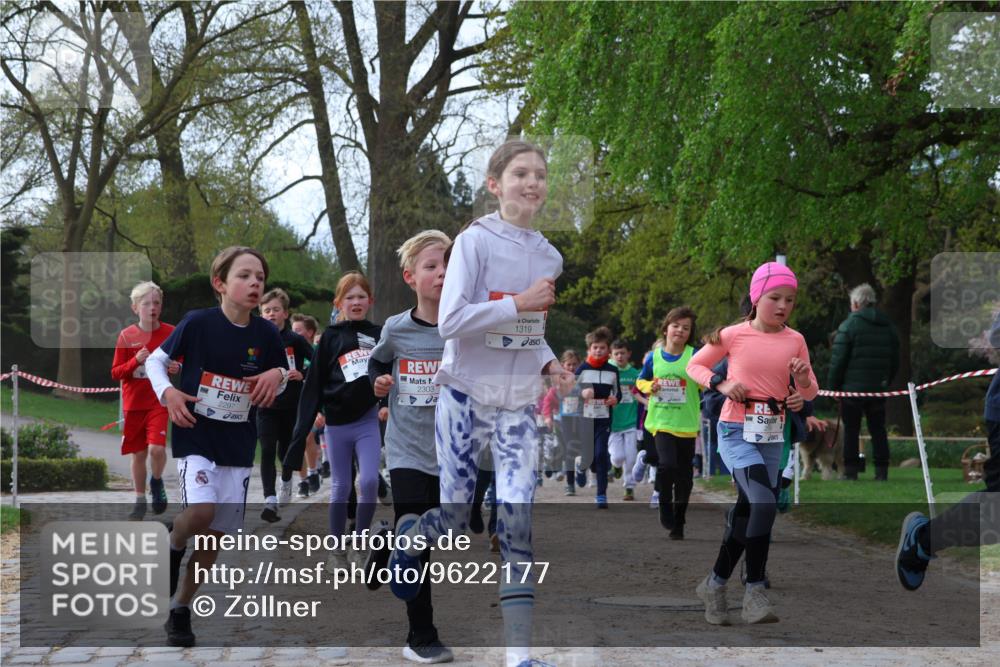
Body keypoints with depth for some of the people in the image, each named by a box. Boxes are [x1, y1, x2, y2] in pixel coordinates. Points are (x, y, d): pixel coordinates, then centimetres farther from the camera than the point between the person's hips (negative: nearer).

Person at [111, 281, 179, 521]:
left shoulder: (171, 333, -3)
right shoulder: (127, 336, -2)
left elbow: (184, 364, 9)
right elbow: (115, 373, 0)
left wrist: (177, 368, -14)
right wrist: (136, 361, -17)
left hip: (160, 402, -1)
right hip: (134, 403, 2)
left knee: (157, 448, -19)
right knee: (138, 454, 9)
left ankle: (157, 482, 12)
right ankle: (140, 501, 25)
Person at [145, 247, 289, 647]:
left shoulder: (266, 334, -1)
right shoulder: (198, 323, -11)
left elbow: (280, 379, 14)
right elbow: (155, 360, 1)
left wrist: (278, 375, -10)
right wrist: (167, 393, -17)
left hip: (239, 446, 4)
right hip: (195, 437, -4)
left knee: (217, 535, 5)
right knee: (200, 511, -28)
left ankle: (180, 611, 21)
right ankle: (174, 547, 6)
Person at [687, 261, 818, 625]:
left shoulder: (795, 340, 3)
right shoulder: (734, 335, -6)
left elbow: (810, 394, 8)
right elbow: (695, 365, 6)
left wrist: (803, 378, -14)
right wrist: (721, 384, -11)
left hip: (772, 436, 5)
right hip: (736, 432, -5)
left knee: (746, 512, 11)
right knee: (765, 503, -22)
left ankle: (715, 584, 27)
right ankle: (754, 592, -15)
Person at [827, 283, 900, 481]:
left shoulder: (848, 325, -8)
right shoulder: (888, 326, 10)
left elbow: (838, 360, -10)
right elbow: (895, 360, 15)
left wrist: (832, 386, -3)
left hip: (852, 388, -5)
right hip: (878, 389, 5)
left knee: (851, 430, 2)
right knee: (878, 430, 8)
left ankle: (851, 470, 0)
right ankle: (881, 471, 4)